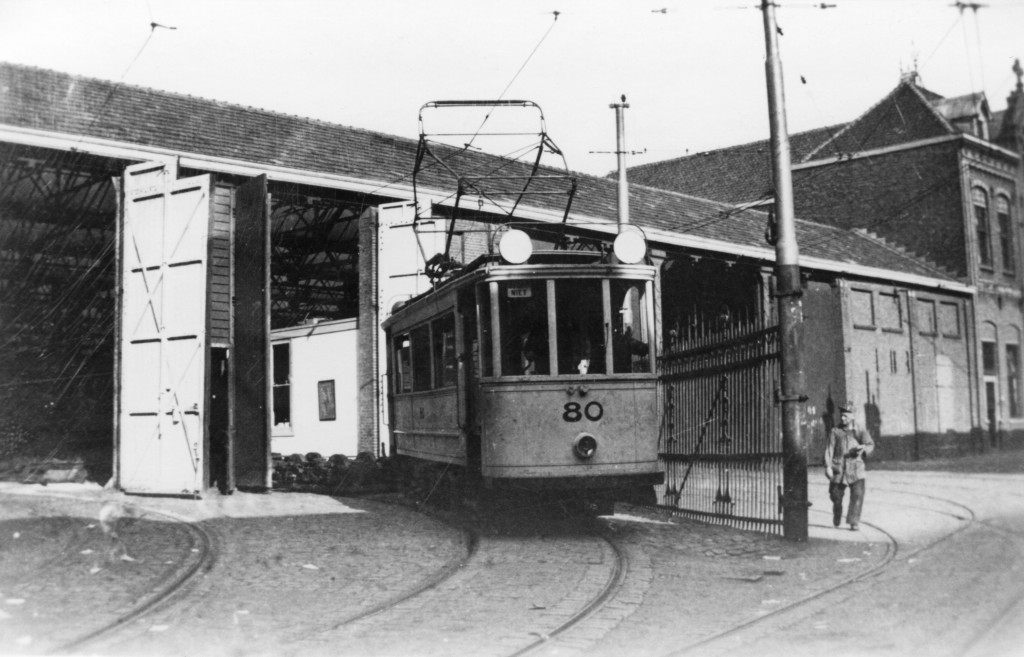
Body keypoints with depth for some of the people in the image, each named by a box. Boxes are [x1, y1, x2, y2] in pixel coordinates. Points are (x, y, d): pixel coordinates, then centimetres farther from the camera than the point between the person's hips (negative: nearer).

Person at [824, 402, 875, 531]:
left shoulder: (858, 432, 8)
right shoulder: (835, 431, 7)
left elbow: (870, 444, -2)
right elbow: (829, 449, 1)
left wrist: (864, 448, -27)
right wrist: (828, 466, -10)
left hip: (856, 468, 0)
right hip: (838, 468, 0)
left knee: (858, 495, -13)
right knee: (836, 496, 6)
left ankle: (854, 522, -5)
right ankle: (836, 520, 31)